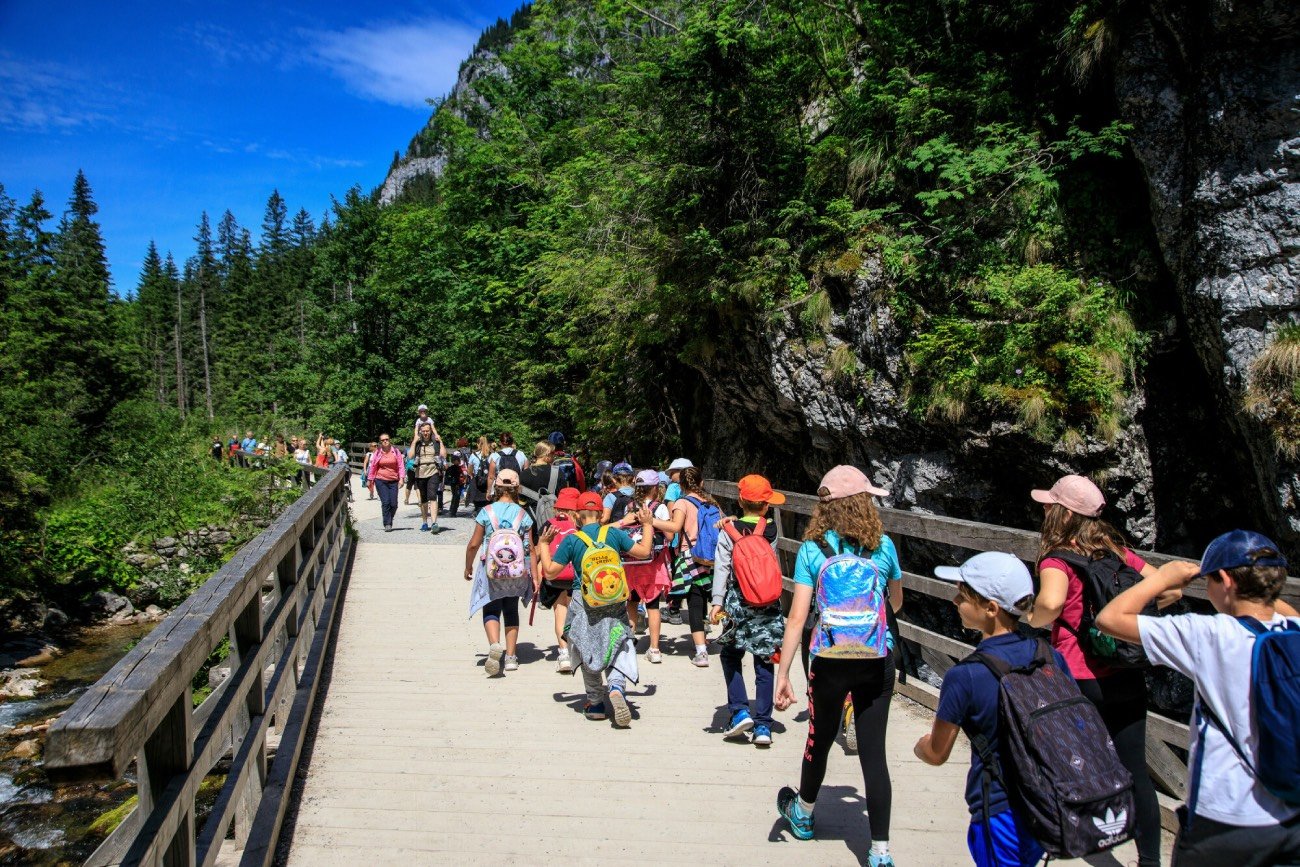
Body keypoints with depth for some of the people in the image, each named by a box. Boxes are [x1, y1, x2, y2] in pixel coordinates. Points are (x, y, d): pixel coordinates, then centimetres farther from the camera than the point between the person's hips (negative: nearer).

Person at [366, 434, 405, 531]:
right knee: (385, 502, -11)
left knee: (394, 504, -2)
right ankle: (387, 524, -6)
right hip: (380, 481, -1)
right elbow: (372, 467, 11)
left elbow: (401, 466, 3)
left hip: (393, 481, 1)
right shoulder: (377, 453, 6)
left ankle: (389, 521, 20)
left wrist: (401, 478, -8)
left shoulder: (396, 452, 5)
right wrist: (370, 481, 11)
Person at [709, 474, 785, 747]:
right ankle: (763, 726, 6)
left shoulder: (728, 530, -5)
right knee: (764, 663, 6)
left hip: (738, 604, -1)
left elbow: (722, 567, -11)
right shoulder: (771, 530, 0)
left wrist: (717, 601, -12)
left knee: (730, 656, 16)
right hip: (768, 605, 1)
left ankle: (739, 711, 3)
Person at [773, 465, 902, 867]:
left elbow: (797, 617, -9)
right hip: (877, 662, 1)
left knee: (820, 740, 20)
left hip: (829, 662, 0)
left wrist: (783, 673, -7)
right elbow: (896, 603, 17)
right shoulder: (883, 545, 1)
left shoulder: (812, 549, -4)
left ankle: (803, 815, 44)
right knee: (873, 752, 5)